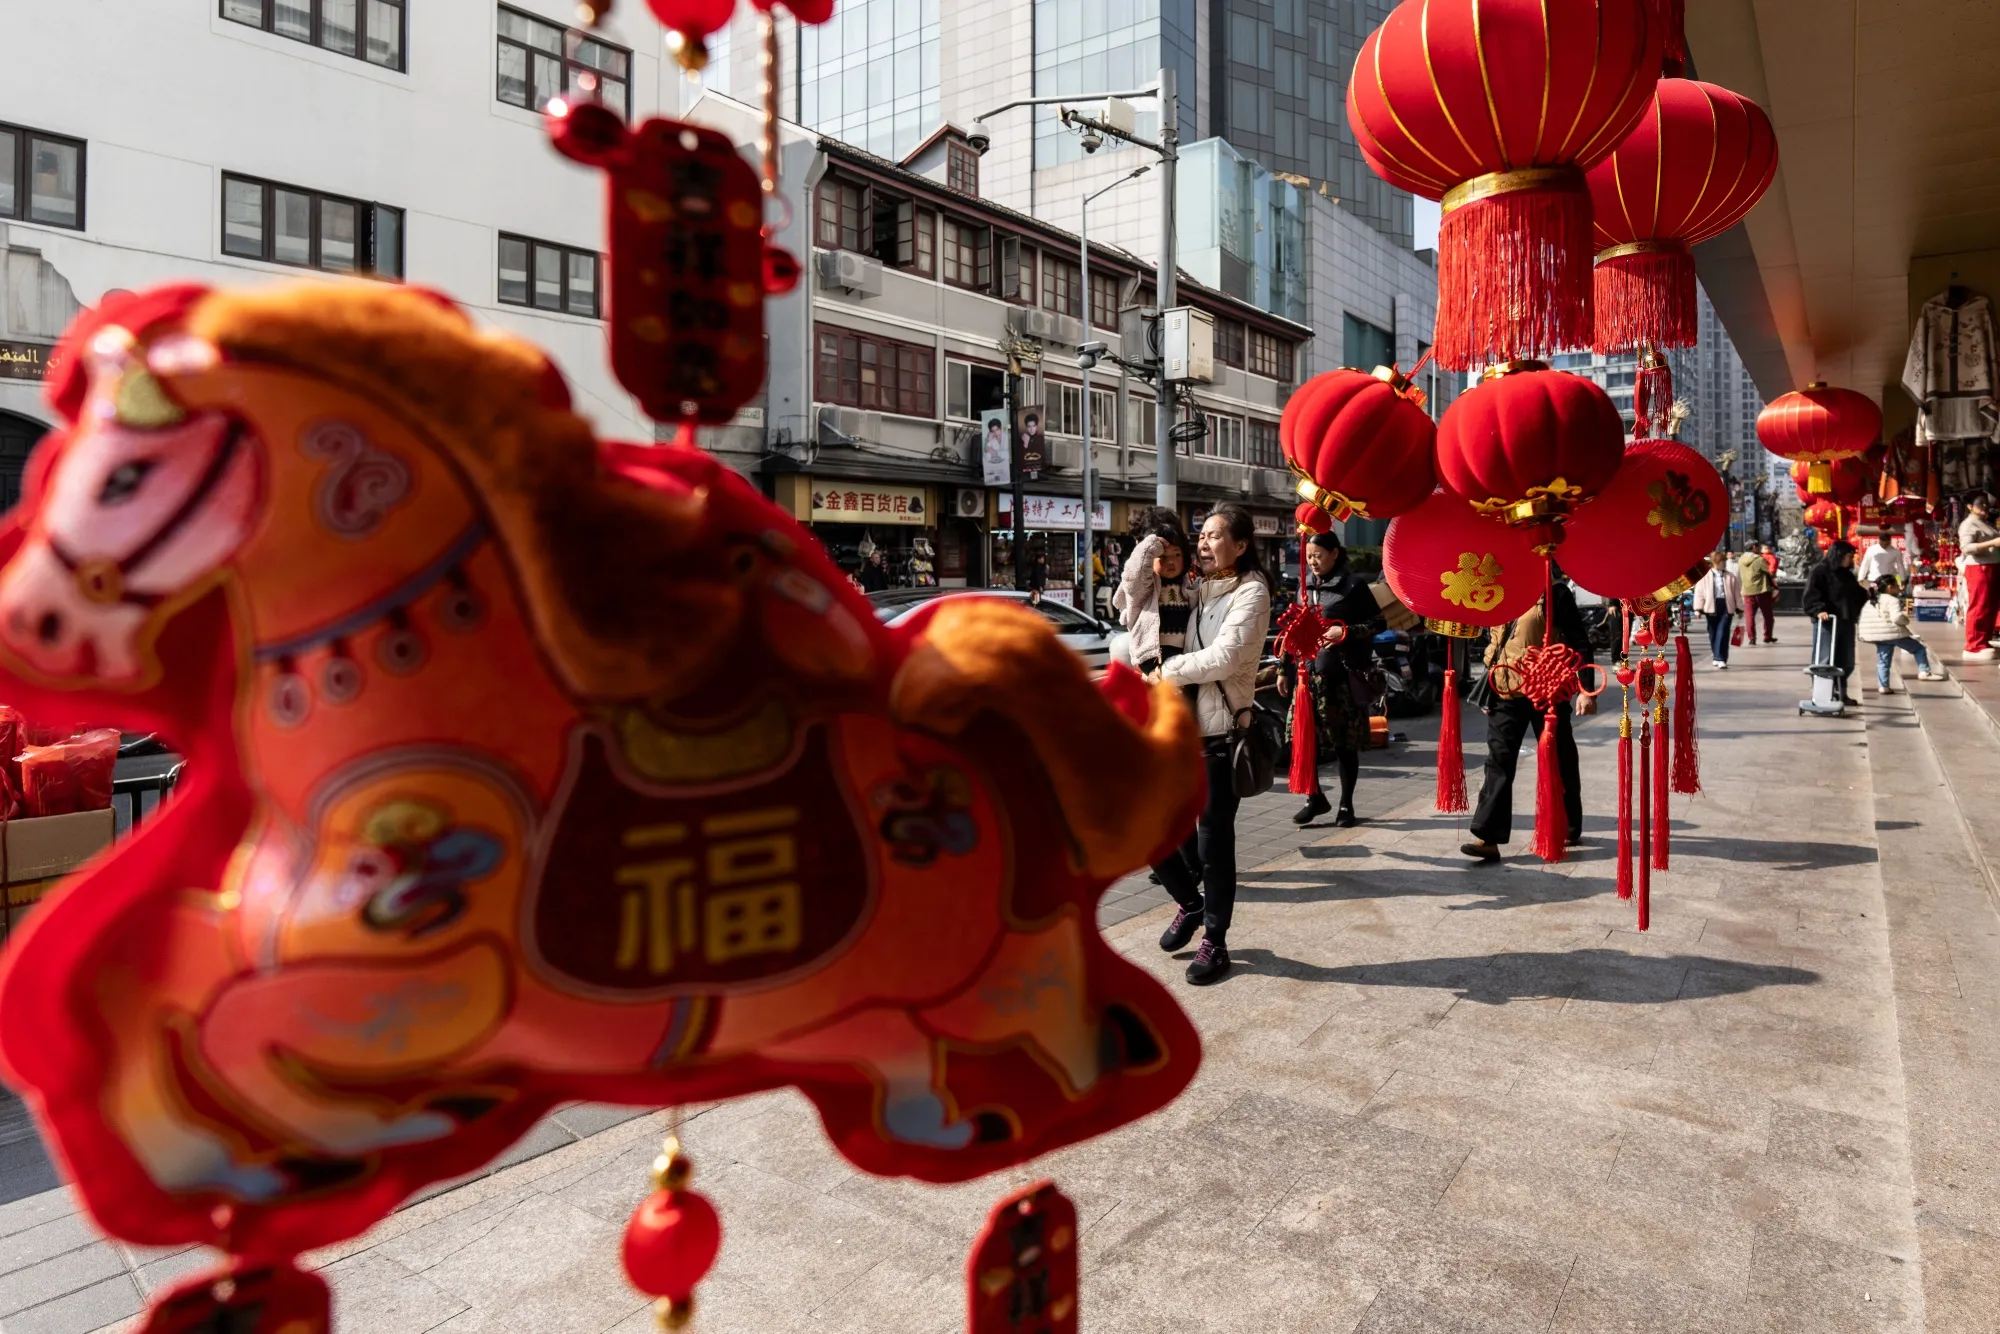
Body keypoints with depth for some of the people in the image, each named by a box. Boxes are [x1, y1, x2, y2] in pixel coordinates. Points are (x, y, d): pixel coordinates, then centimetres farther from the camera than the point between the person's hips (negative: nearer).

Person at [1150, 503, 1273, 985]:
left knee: (1215, 839, 2)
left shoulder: (1250, 591, -6)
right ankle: (1190, 903, 31)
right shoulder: (1199, 589, 16)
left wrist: (1167, 670, -9)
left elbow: (1224, 656, -19)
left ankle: (1215, 940, 18)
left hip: (1219, 733, -6)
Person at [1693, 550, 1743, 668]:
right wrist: (1698, 608, -6)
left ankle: (1720, 659, -10)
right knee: (1713, 634, 11)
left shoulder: (1730, 576, 6)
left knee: (1722, 633, -9)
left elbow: (1737, 592, 9)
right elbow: (1699, 592, 0)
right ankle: (1716, 657, 26)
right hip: (1711, 607, 0)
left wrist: (1739, 608, 8)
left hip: (1727, 607, 0)